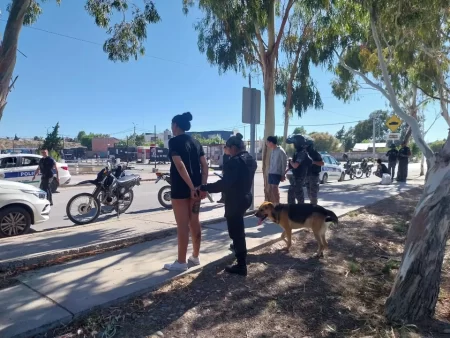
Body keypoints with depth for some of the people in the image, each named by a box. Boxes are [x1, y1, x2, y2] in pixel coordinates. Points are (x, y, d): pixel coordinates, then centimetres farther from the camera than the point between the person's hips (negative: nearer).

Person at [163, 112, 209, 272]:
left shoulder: (174, 141, -9)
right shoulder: (196, 142, 12)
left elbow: (180, 165, -20)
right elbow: (204, 165, 5)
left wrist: (191, 187, -20)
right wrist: (202, 186, 1)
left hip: (181, 188, -7)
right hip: (196, 187, 7)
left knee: (182, 226, 0)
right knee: (194, 223, 14)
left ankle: (181, 262, 9)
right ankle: (195, 257, 26)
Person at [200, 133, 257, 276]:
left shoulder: (235, 161, -22)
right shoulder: (250, 160, 6)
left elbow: (225, 183, -29)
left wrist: (203, 187, -24)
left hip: (235, 200, -10)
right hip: (245, 197, 10)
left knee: (236, 230, 0)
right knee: (238, 227, 31)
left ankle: (241, 266, 8)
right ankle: (238, 247, 53)